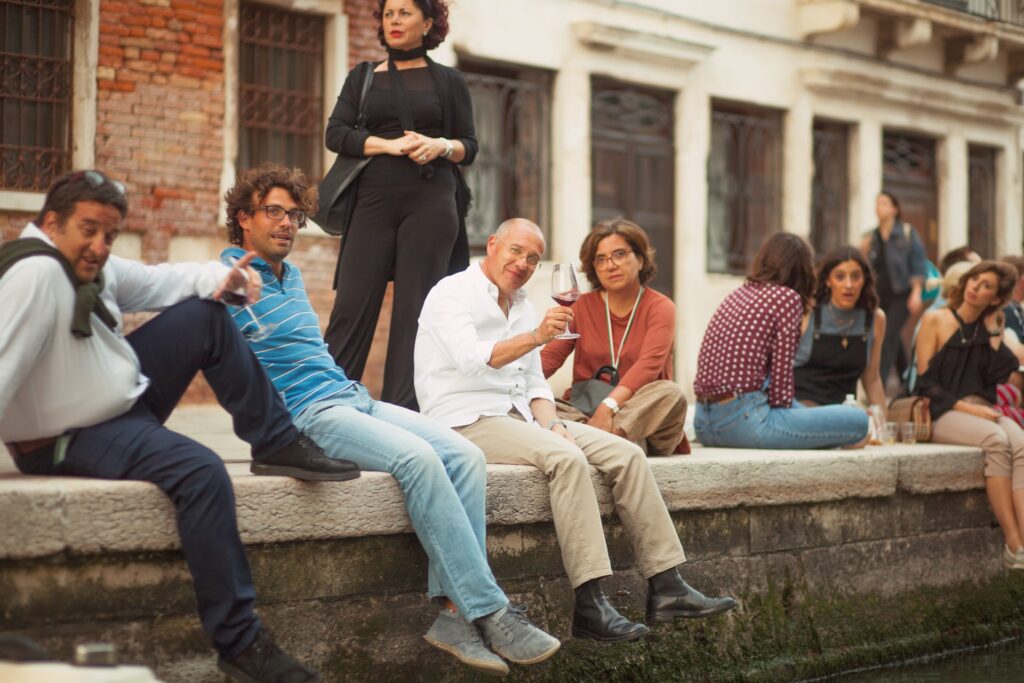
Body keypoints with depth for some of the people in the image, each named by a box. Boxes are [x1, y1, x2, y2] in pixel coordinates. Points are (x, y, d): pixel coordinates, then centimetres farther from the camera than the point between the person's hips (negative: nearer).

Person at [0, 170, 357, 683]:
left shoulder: (90, 263, 3)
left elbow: (154, 281, 11)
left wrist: (219, 278, -8)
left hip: (124, 395, 11)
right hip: (72, 441, -11)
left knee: (206, 315, 10)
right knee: (201, 472, -31)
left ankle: (277, 445, 13)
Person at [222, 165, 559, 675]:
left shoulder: (291, 275, 23)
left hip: (354, 399, 9)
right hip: (309, 415, -9)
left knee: (465, 456, -13)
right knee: (417, 458, -31)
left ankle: (451, 611, -19)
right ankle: (488, 613, -27)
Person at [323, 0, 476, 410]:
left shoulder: (448, 81, 13)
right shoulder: (362, 78, 15)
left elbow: (470, 146, 10)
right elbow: (336, 134, 3)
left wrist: (441, 146, -12)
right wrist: (389, 145, -12)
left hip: (431, 203, -1)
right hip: (372, 200, 1)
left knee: (415, 311, -3)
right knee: (352, 307, -6)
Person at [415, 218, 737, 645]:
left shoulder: (520, 306, 20)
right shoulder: (453, 293, -5)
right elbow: (471, 359, -23)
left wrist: (551, 424, -2)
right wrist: (536, 335, -35)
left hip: (519, 417, 8)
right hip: (467, 422, -8)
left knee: (626, 455, -8)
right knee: (567, 458, -33)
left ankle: (666, 587, -9)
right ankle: (590, 605, -34)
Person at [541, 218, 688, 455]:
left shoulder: (660, 307, 2)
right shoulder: (582, 306, 13)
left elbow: (649, 365, -16)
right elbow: (550, 357, 0)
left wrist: (609, 406, -32)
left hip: (642, 413, -2)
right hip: (583, 411, 2)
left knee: (670, 393, -33)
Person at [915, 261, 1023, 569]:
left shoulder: (990, 327, 18)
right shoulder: (936, 320, 5)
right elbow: (926, 382, -3)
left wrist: (993, 330, 4)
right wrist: (967, 407, -12)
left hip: (983, 410, 4)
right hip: (944, 413, -4)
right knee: (996, 440, -35)